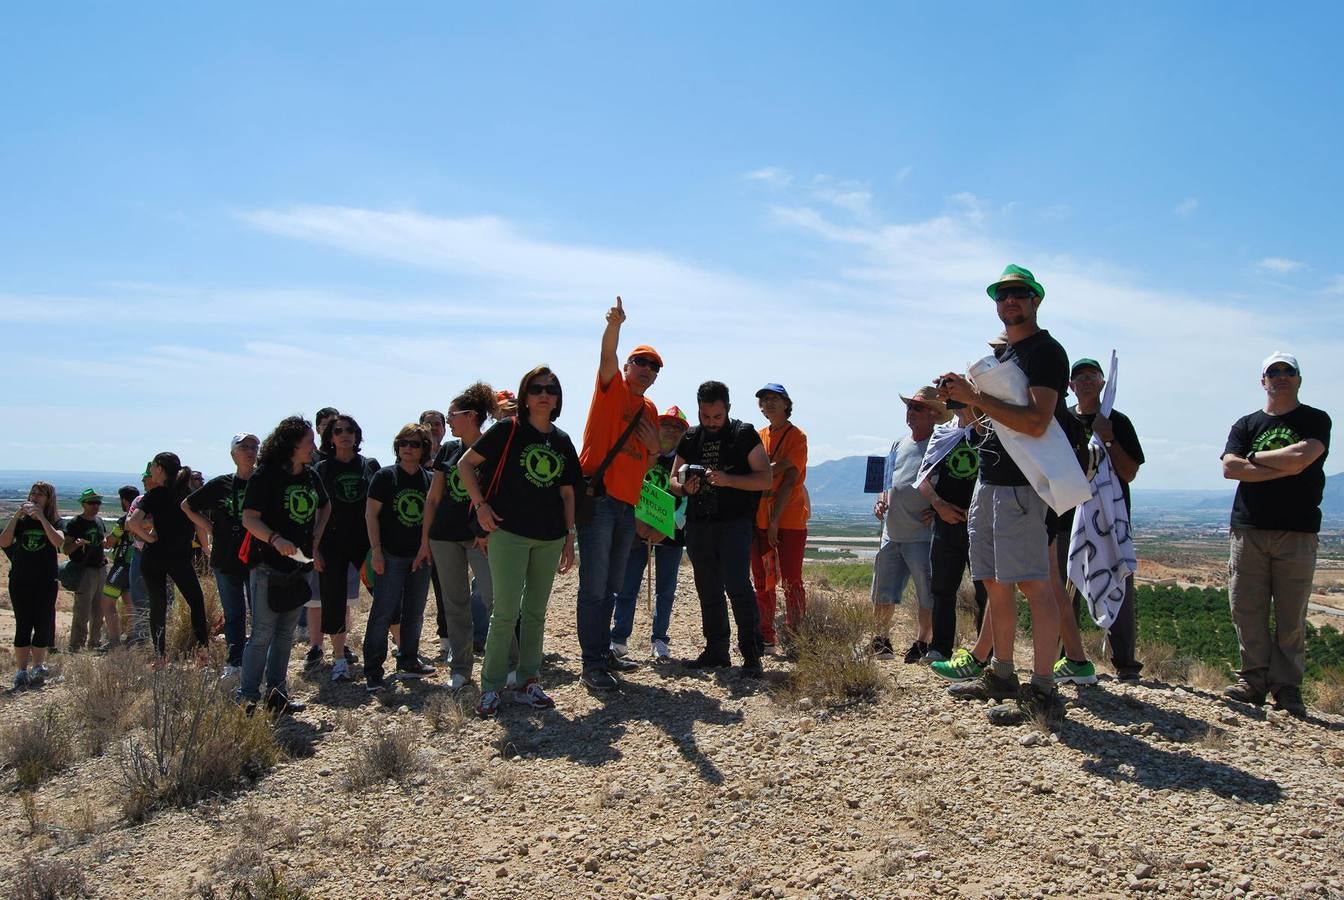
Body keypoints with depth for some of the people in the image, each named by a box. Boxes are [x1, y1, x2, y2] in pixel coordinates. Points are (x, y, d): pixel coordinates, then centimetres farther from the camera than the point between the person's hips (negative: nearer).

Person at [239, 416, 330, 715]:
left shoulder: (311, 476, 10)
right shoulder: (266, 476, -10)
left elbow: (325, 508, 26)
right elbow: (249, 518, -16)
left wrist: (315, 543, 15)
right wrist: (275, 539, -31)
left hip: (298, 565, 7)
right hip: (268, 566, -7)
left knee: (286, 633, 12)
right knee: (262, 634, -6)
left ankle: (277, 695, 20)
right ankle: (247, 698, 2)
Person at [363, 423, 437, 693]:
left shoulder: (429, 480, 6)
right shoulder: (385, 476, -4)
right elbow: (371, 514, -6)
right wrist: (376, 550, -11)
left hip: (420, 556, 5)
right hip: (391, 556, -5)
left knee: (414, 613, 13)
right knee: (383, 611, -6)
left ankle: (408, 662, 26)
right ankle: (373, 671, -1)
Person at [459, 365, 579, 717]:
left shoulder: (562, 441, 10)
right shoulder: (507, 431, -4)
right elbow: (465, 464, -1)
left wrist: (570, 536, 11)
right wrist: (481, 505, -9)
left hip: (550, 538, 5)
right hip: (509, 533, -5)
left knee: (536, 613, 11)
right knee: (506, 613, -6)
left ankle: (528, 683, 21)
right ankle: (490, 687, 6)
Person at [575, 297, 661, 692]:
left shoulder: (649, 408, 20)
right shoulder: (612, 388, 1)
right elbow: (607, 357, -20)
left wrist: (655, 445, 4)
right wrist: (613, 325, -39)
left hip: (627, 504, 8)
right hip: (598, 498, -8)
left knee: (612, 585, 15)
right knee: (594, 585, -7)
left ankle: (604, 652, 25)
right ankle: (592, 663, -3)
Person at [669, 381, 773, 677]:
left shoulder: (744, 433, -2)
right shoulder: (690, 438, 11)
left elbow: (765, 479, -7)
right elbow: (673, 480, 15)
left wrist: (728, 479, -22)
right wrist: (684, 487, -9)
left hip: (734, 523, -5)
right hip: (698, 525, 5)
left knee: (737, 584, -16)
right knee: (708, 590, 10)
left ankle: (752, 655, -9)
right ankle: (716, 650, 21)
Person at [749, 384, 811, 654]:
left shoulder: (796, 436, -4)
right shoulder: (758, 436, 14)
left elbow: (790, 480, -12)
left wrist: (775, 520, -16)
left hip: (789, 518, -5)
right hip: (760, 518, 6)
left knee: (791, 581, -4)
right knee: (762, 582, 8)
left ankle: (794, 640, 2)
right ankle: (766, 639, 16)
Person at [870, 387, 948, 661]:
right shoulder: (898, 446, 15)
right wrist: (881, 501, 6)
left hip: (922, 534, -5)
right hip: (892, 533, 6)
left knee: (927, 597, 2)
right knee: (883, 596, 8)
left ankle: (921, 643, 15)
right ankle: (882, 639, 23)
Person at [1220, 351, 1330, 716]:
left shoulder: (1315, 421, 7)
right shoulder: (1246, 424, 14)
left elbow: (1300, 457, -13)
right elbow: (1229, 468, -3)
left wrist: (1255, 458, 0)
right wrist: (1284, 468, -9)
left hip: (1297, 531, -2)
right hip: (1248, 529, 2)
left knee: (1291, 617, -1)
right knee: (1247, 610, 0)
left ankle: (1287, 687, 5)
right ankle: (1255, 679, 7)